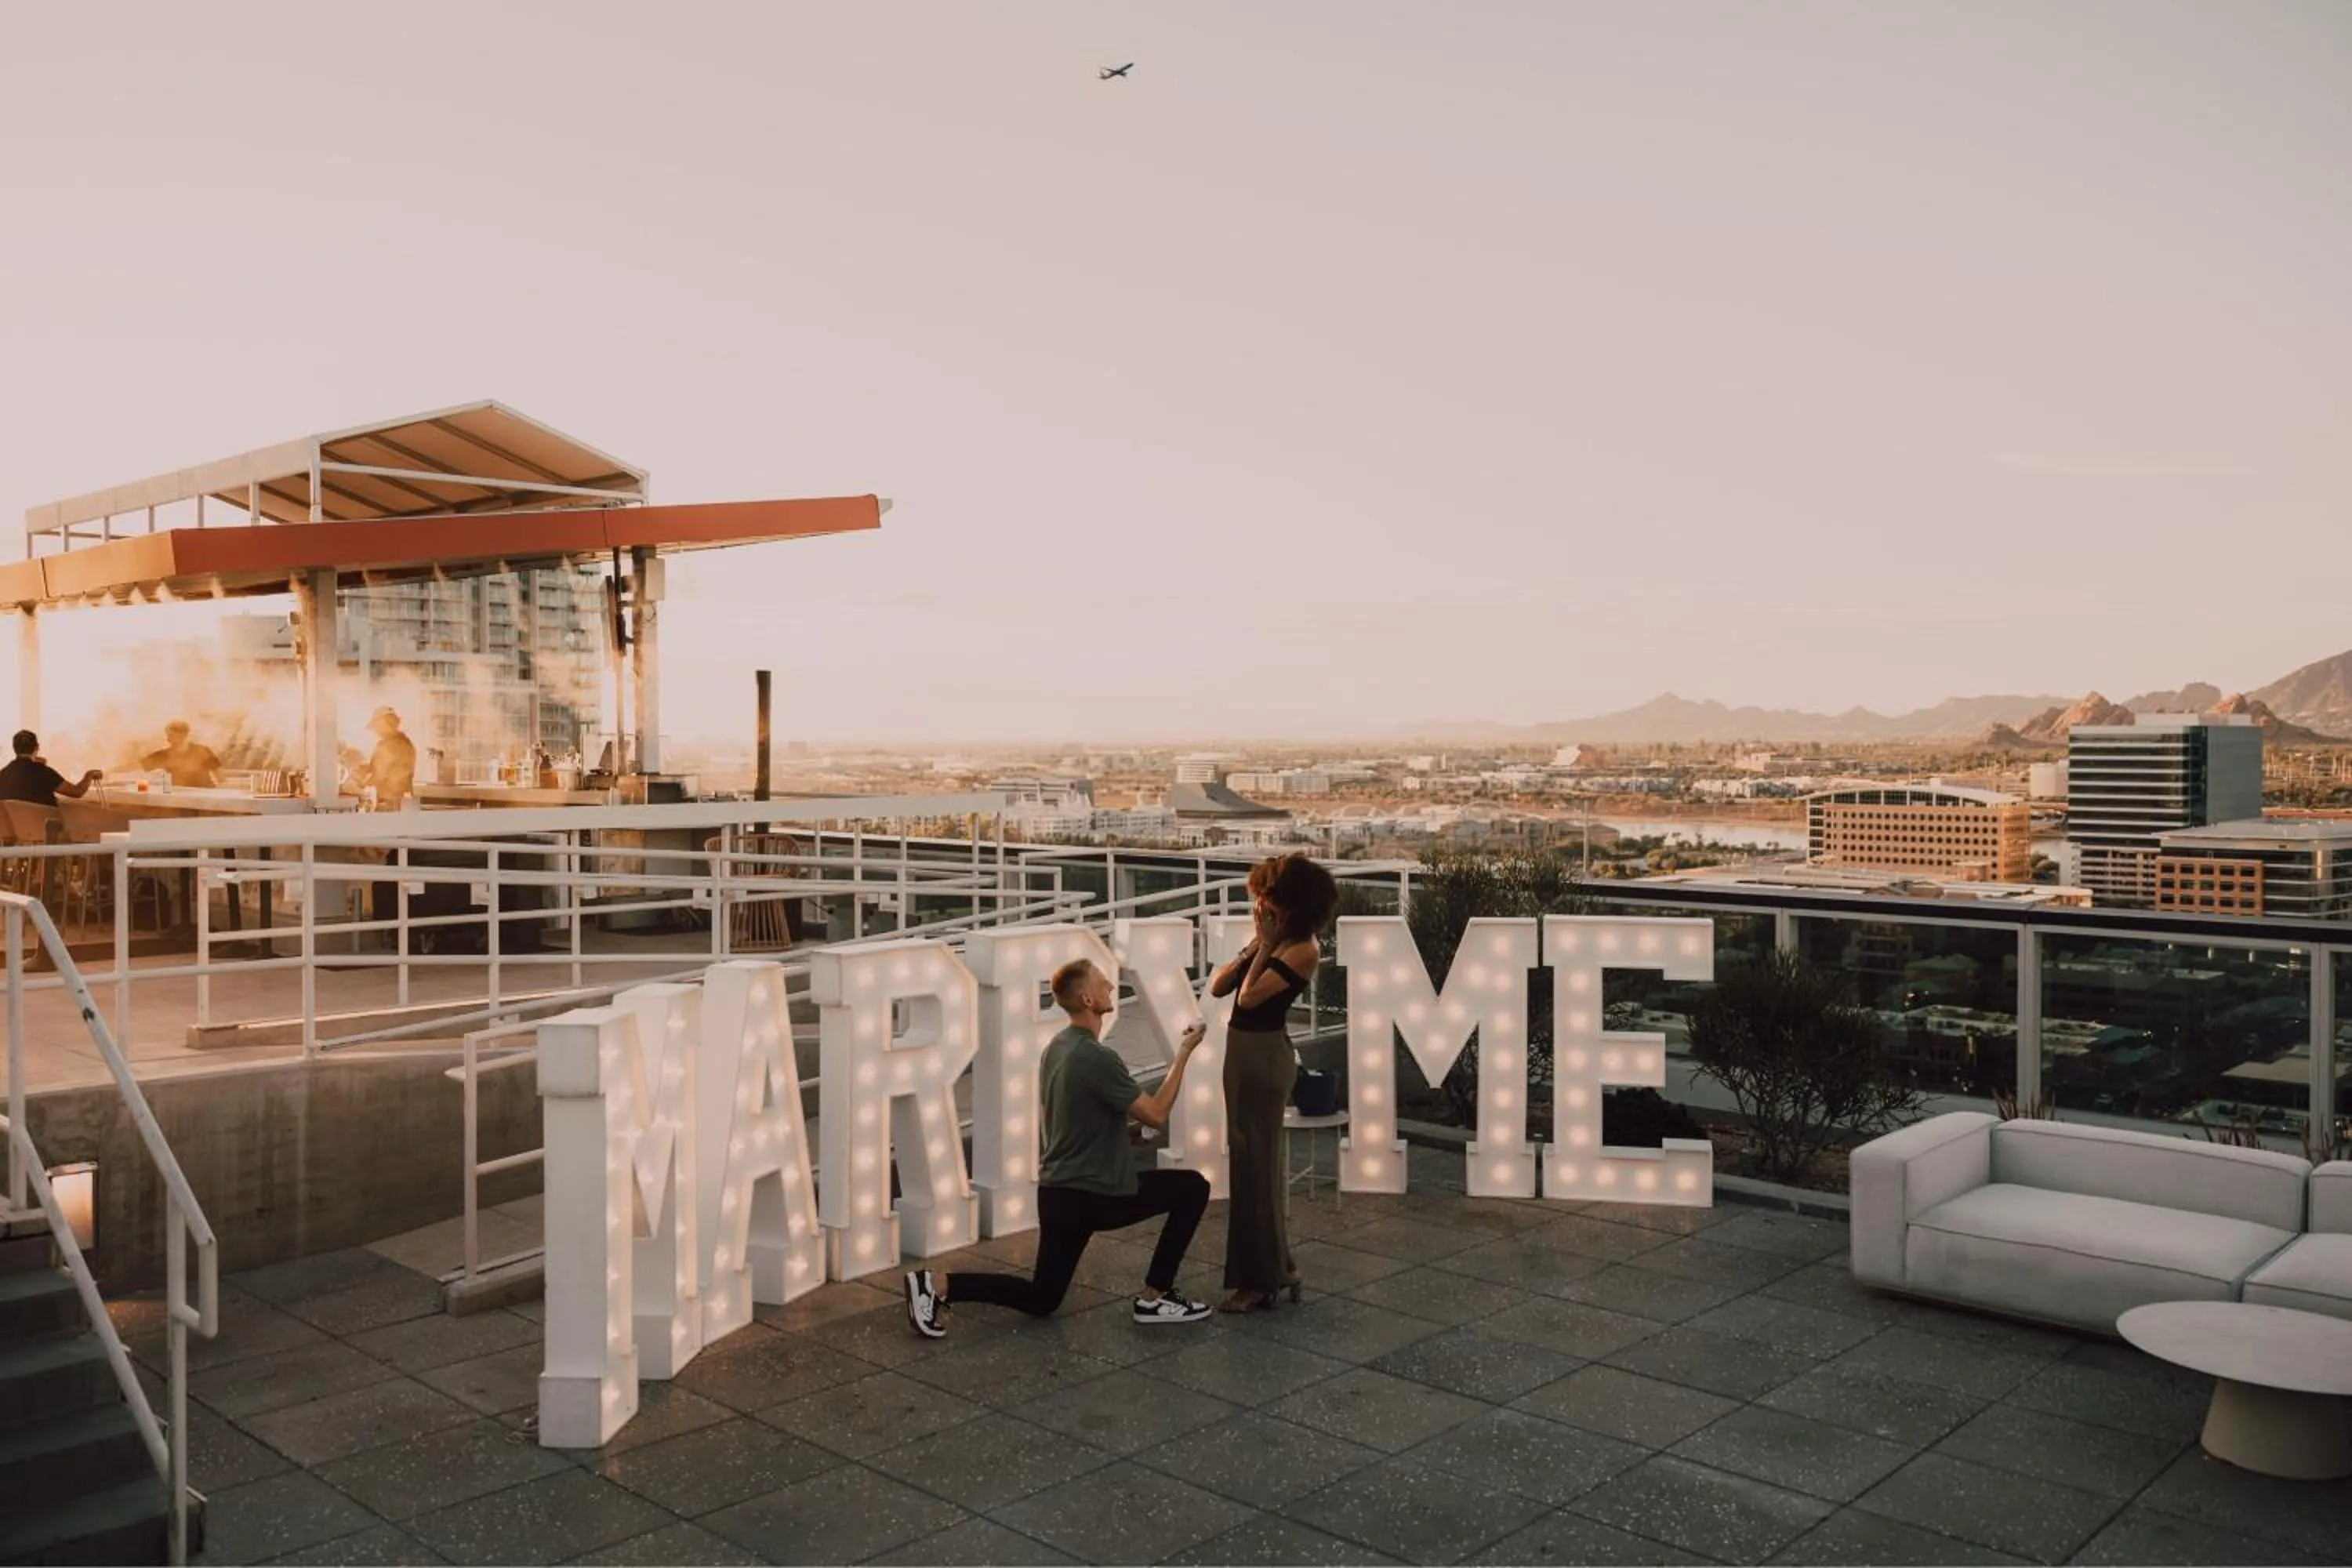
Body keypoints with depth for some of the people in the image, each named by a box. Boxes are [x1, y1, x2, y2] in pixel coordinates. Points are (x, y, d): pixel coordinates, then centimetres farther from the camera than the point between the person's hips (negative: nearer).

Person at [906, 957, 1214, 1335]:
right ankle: (1154, 1298, 8)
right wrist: (1183, 1053, -10)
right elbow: (1156, 1114, -16)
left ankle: (939, 1286, -1)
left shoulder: (1057, 1046, 8)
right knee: (1192, 1189, 5)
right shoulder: (1097, 1058, -21)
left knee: (1041, 1299, 17)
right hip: (1093, 1195, -8)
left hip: (1059, 1191, 9)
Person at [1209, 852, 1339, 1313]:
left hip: (1265, 1054, -9)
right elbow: (1217, 987, 7)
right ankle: (1276, 1267, 26)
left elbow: (1248, 996, -21)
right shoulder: (1270, 940, 11)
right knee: (1250, 1162, 15)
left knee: (1255, 1165, -2)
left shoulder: (1303, 948, -14)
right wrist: (1254, 946, -1)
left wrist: (1266, 946, -12)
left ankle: (1262, 1280, 7)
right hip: (1243, 1049, 9)